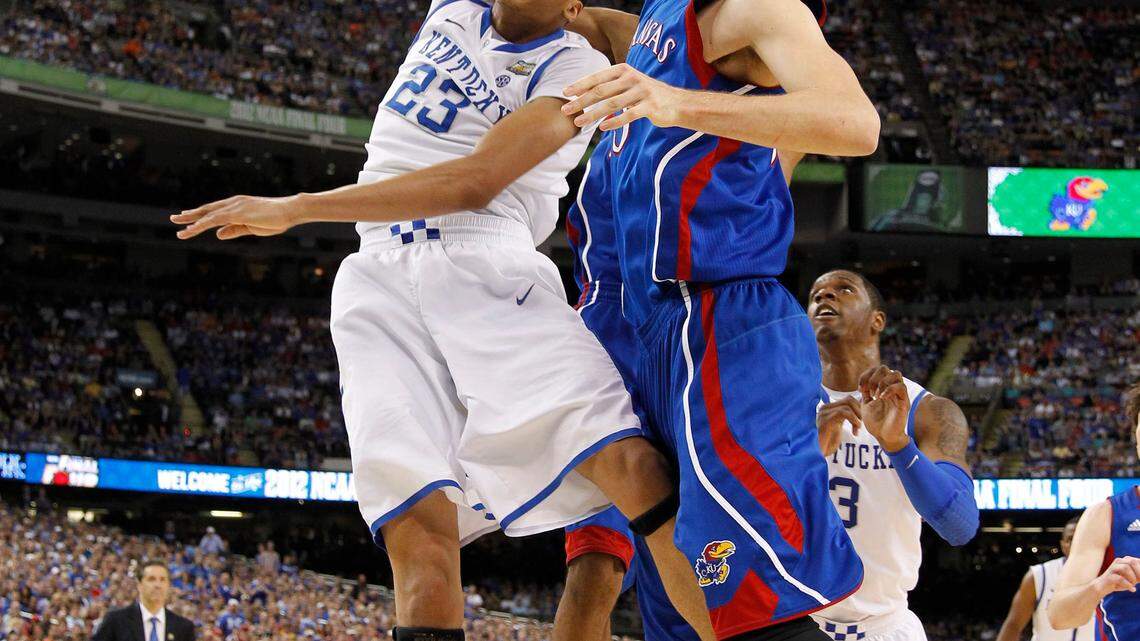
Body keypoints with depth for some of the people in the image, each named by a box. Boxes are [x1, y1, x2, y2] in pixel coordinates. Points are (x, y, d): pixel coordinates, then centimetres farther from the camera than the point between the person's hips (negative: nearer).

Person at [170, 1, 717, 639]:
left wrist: (296, 208, -12)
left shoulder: (575, 67, 2)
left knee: (626, 463, -24)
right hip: (380, 278, 4)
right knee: (417, 516, -16)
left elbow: (477, 182, -10)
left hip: (489, 267, -4)